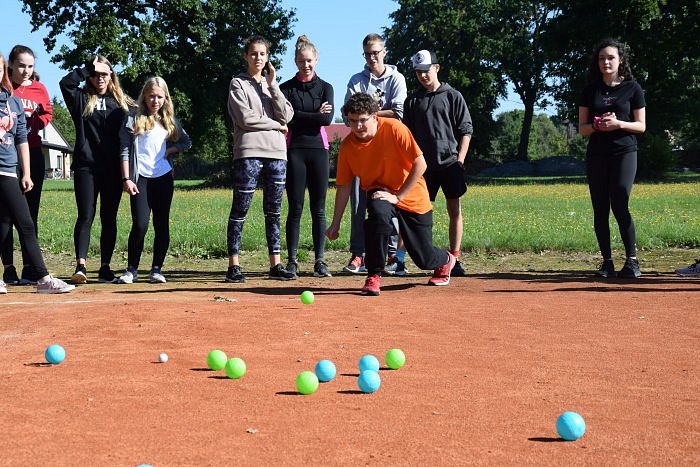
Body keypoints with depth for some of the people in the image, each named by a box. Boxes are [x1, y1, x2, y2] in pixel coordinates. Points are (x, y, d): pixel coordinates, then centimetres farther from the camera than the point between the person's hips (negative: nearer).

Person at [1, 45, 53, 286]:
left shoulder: (39, 88, 8)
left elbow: (48, 114, 9)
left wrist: (31, 120, -9)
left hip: (32, 155, 3)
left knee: (30, 214, 4)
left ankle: (29, 268, 8)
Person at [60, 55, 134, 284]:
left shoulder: (122, 102, 11)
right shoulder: (81, 99, 9)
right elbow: (65, 83, -9)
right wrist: (88, 68, -5)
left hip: (113, 169, 2)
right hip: (86, 166, -2)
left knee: (109, 218, 6)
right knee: (86, 216, -7)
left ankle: (105, 268, 11)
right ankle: (81, 266, -13)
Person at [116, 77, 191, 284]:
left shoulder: (170, 120, 12)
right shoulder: (133, 119, 1)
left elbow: (186, 142, 20)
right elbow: (125, 151, -1)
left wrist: (171, 150, 1)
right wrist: (126, 179, -8)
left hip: (163, 177, 4)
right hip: (140, 178, -4)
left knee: (162, 224, 3)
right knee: (140, 224, -10)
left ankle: (157, 269, 10)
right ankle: (131, 269, 2)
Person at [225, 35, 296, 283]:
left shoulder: (272, 84, 19)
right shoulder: (238, 83, 5)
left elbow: (287, 116, 4)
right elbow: (245, 118, -8)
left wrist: (272, 84, 1)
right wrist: (276, 125, -1)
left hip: (276, 153, 5)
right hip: (249, 153, -5)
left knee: (273, 212, 7)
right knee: (240, 210, -5)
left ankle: (275, 265, 10)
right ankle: (234, 265, -2)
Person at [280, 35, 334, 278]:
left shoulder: (325, 88, 10)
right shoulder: (286, 88, 8)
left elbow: (328, 119, -5)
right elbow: (286, 116, -8)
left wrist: (300, 117, -4)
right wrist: (315, 115, -4)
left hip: (318, 150, 1)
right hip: (294, 150, -1)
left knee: (318, 209, 1)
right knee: (295, 208, -1)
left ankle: (320, 261, 5)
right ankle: (292, 261, 3)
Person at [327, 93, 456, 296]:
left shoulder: (394, 128, -23)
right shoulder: (347, 146, -12)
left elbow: (420, 164, -21)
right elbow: (344, 186, -3)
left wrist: (398, 196, -21)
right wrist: (336, 223, -3)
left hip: (411, 195, -2)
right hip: (378, 191, 2)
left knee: (424, 259, 4)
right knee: (379, 213, -37)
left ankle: (446, 260, 44)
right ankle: (374, 276, -21)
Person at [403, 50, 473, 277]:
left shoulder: (453, 96, 3)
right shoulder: (412, 101, 10)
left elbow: (466, 131, 1)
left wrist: (459, 160, -7)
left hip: (449, 162, -2)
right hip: (423, 164, 2)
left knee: (454, 210, 0)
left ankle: (454, 259, 5)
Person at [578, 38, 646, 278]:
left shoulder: (632, 88, 4)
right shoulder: (590, 90, 10)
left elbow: (641, 126, 3)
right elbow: (582, 129, 9)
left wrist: (618, 123, -15)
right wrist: (598, 125, -12)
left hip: (624, 152, -3)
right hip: (597, 155, 3)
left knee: (620, 204, -16)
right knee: (600, 209, 1)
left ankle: (632, 259, -9)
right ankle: (607, 261, 9)